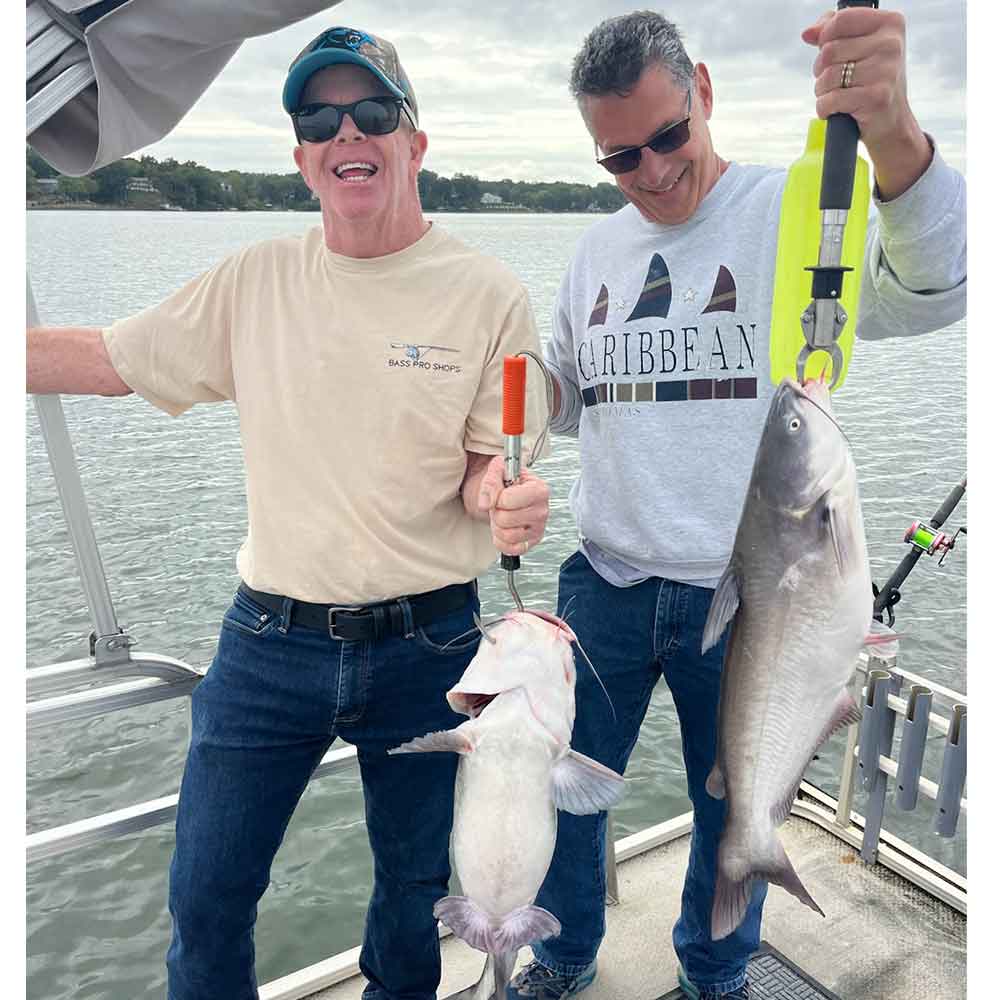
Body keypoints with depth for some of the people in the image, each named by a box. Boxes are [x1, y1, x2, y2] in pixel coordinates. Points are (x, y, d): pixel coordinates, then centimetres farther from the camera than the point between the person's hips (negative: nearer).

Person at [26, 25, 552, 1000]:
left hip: (425, 645, -1)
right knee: (205, 896, 13)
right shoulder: (255, 280, 1)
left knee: (417, 884, 20)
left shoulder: (489, 296, -6)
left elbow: (493, 465, -5)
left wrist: (507, 500, -28)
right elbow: (101, 358, 7)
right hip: (269, 639, 2)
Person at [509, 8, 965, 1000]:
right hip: (605, 586, 4)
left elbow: (931, 291, -26)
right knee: (564, 794, 17)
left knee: (734, 815, 18)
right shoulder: (597, 249, 9)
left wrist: (891, 129, -44)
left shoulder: (796, 209, -8)